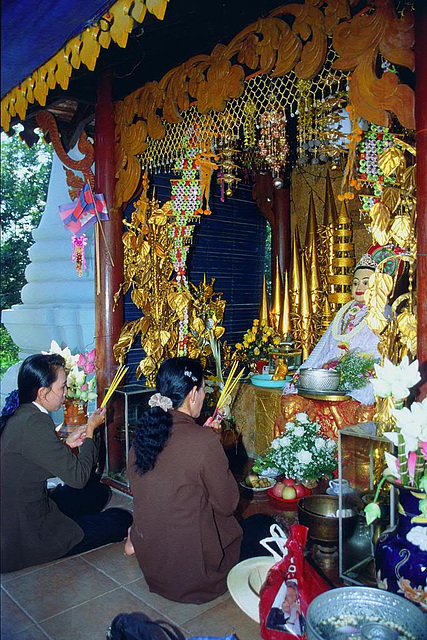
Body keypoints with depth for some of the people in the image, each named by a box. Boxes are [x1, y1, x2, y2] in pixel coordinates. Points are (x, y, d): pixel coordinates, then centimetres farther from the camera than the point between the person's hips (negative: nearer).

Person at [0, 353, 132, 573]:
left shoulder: (18, 415, 2)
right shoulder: (34, 423, -27)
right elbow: (78, 476, -23)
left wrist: (67, 444, 2)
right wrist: (91, 429, -10)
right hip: (26, 538, -9)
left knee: (99, 491, 17)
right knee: (122, 520, -4)